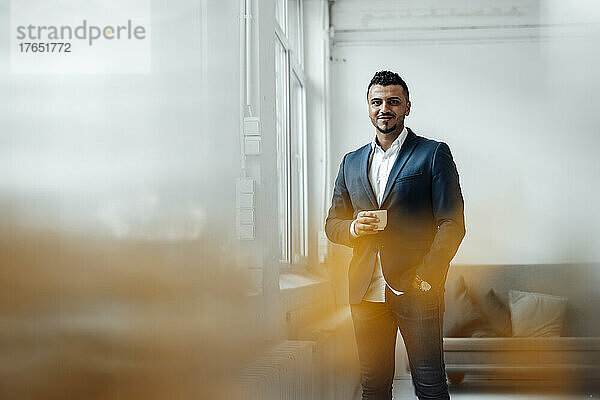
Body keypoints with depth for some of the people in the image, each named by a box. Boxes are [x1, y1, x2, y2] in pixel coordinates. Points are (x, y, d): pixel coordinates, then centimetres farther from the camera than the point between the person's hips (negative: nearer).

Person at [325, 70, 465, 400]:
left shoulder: (434, 154, 3)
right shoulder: (351, 162, 17)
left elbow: (452, 223, -3)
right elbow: (332, 224, 20)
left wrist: (427, 275, -12)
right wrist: (354, 228, -3)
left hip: (416, 290, -4)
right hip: (366, 293, 4)